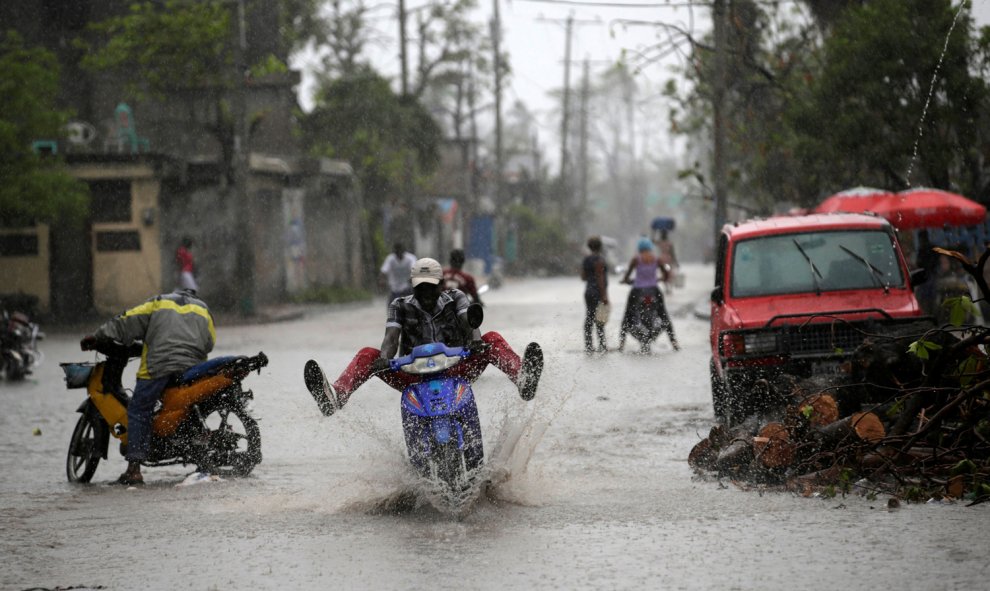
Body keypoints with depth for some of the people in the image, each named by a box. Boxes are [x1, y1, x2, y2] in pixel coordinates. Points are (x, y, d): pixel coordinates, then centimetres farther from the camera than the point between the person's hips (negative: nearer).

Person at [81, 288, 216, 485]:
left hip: (159, 365, -3)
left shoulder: (159, 303, 19)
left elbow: (128, 322, 9)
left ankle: (134, 469, -11)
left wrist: (98, 336, 8)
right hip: (192, 369, 3)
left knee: (138, 412, 1)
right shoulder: (203, 310, 25)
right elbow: (209, 342, 17)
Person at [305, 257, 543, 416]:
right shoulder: (401, 306, 4)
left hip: (456, 372, 0)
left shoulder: (454, 299, 5)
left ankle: (523, 378, -49)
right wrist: (384, 358, -36)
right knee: (368, 354, -20)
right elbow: (391, 338, -12)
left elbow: (469, 322, -15)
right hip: (414, 378, 0)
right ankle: (335, 397, -46)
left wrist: (476, 340, -40)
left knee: (493, 340, -21)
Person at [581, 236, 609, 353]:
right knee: (600, 320, -6)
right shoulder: (599, 259, -13)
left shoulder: (585, 260, 10)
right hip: (598, 292, -8)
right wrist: (604, 295, -18)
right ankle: (602, 346, -6)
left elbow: (583, 277, 13)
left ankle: (588, 345, 9)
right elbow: (600, 278, -17)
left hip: (588, 291, 8)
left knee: (589, 319, 8)